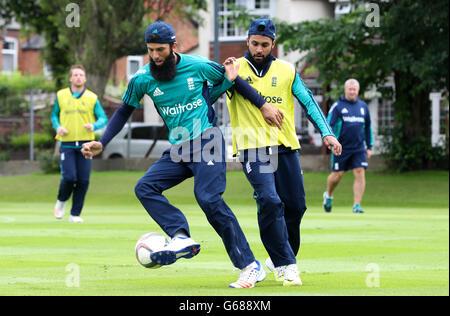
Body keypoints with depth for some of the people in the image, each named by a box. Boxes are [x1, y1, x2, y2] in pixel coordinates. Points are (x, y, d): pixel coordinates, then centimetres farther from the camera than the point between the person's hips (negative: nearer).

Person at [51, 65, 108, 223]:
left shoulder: (92, 98, 5)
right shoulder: (61, 96, 6)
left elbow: (103, 118, 4)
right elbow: (54, 115, 18)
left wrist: (94, 126, -18)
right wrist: (57, 127, -3)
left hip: (85, 144, 1)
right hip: (67, 144, -1)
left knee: (83, 180, -3)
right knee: (69, 177, -13)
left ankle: (75, 214, 10)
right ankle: (61, 201, 19)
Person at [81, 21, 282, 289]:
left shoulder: (197, 65, -6)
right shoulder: (142, 79, 1)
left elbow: (230, 78, 10)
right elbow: (125, 111, 15)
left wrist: (263, 105, 14)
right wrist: (101, 143, 5)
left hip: (207, 139, -5)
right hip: (178, 150, 5)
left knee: (208, 198, -21)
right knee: (145, 188, -14)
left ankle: (250, 267, -19)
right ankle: (182, 238, -24)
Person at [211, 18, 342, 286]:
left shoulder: (287, 71, 9)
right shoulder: (236, 68, 4)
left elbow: (309, 102, 8)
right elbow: (209, 95, -1)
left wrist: (327, 133, -3)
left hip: (285, 146, 3)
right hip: (252, 147, -3)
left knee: (295, 204, 1)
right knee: (270, 201, -20)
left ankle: (278, 259, 23)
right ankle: (286, 265, -15)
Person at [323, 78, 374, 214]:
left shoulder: (363, 106, 13)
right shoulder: (337, 106, 0)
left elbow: (368, 127, 21)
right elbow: (329, 125, -5)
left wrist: (369, 147, 19)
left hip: (359, 148, 3)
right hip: (341, 148, -3)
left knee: (360, 173, -10)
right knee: (337, 174, 2)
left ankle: (357, 205, -9)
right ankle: (328, 195, 32)